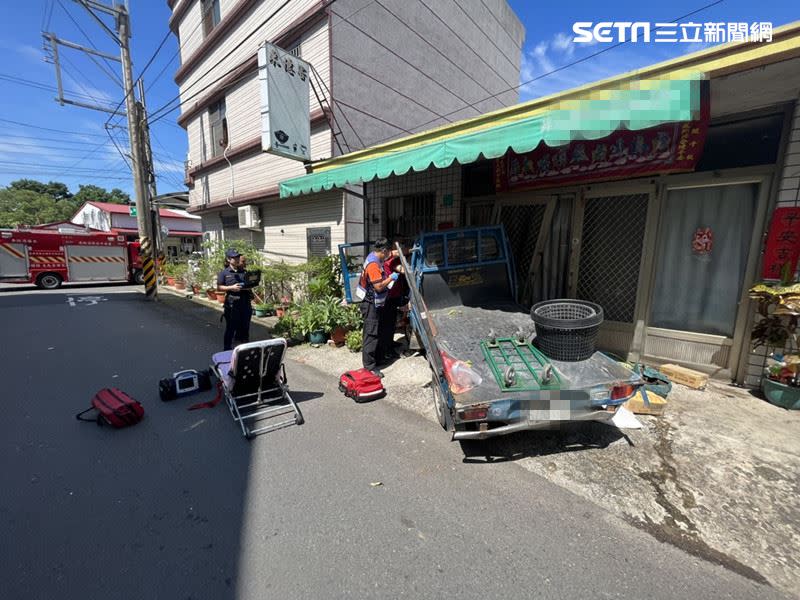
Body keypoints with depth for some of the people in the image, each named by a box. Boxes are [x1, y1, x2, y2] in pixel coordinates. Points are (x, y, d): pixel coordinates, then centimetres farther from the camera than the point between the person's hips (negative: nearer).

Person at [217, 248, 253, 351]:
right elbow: (219, 287, -3)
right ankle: (228, 349, 18)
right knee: (230, 327, 5)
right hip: (231, 303, -4)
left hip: (245, 303, 4)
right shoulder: (224, 273, -1)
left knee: (245, 326, 11)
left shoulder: (243, 271, 9)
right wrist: (231, 288, -16)